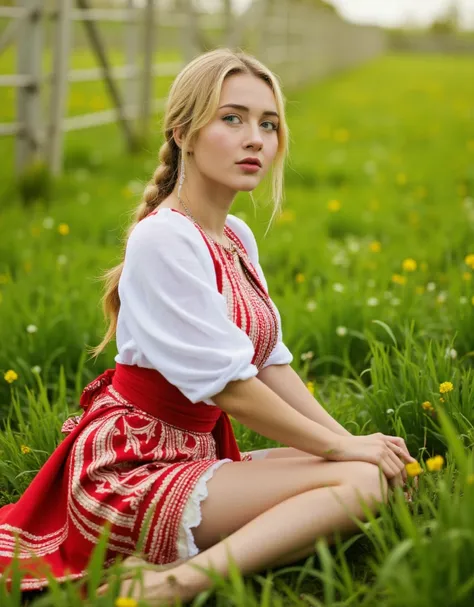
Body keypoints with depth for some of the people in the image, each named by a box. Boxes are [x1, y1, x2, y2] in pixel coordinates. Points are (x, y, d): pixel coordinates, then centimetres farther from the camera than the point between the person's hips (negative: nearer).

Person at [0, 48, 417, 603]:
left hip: (195, 453, 10)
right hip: (130, 472, -10)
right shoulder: (164, 238, -17)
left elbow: (271, 364, 9)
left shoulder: (237, 239, 11)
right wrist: (341, 446, -10)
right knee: (362, 482, -21)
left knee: (383, 468, -5)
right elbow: (228, 384, -18)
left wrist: (348, 438, -4)